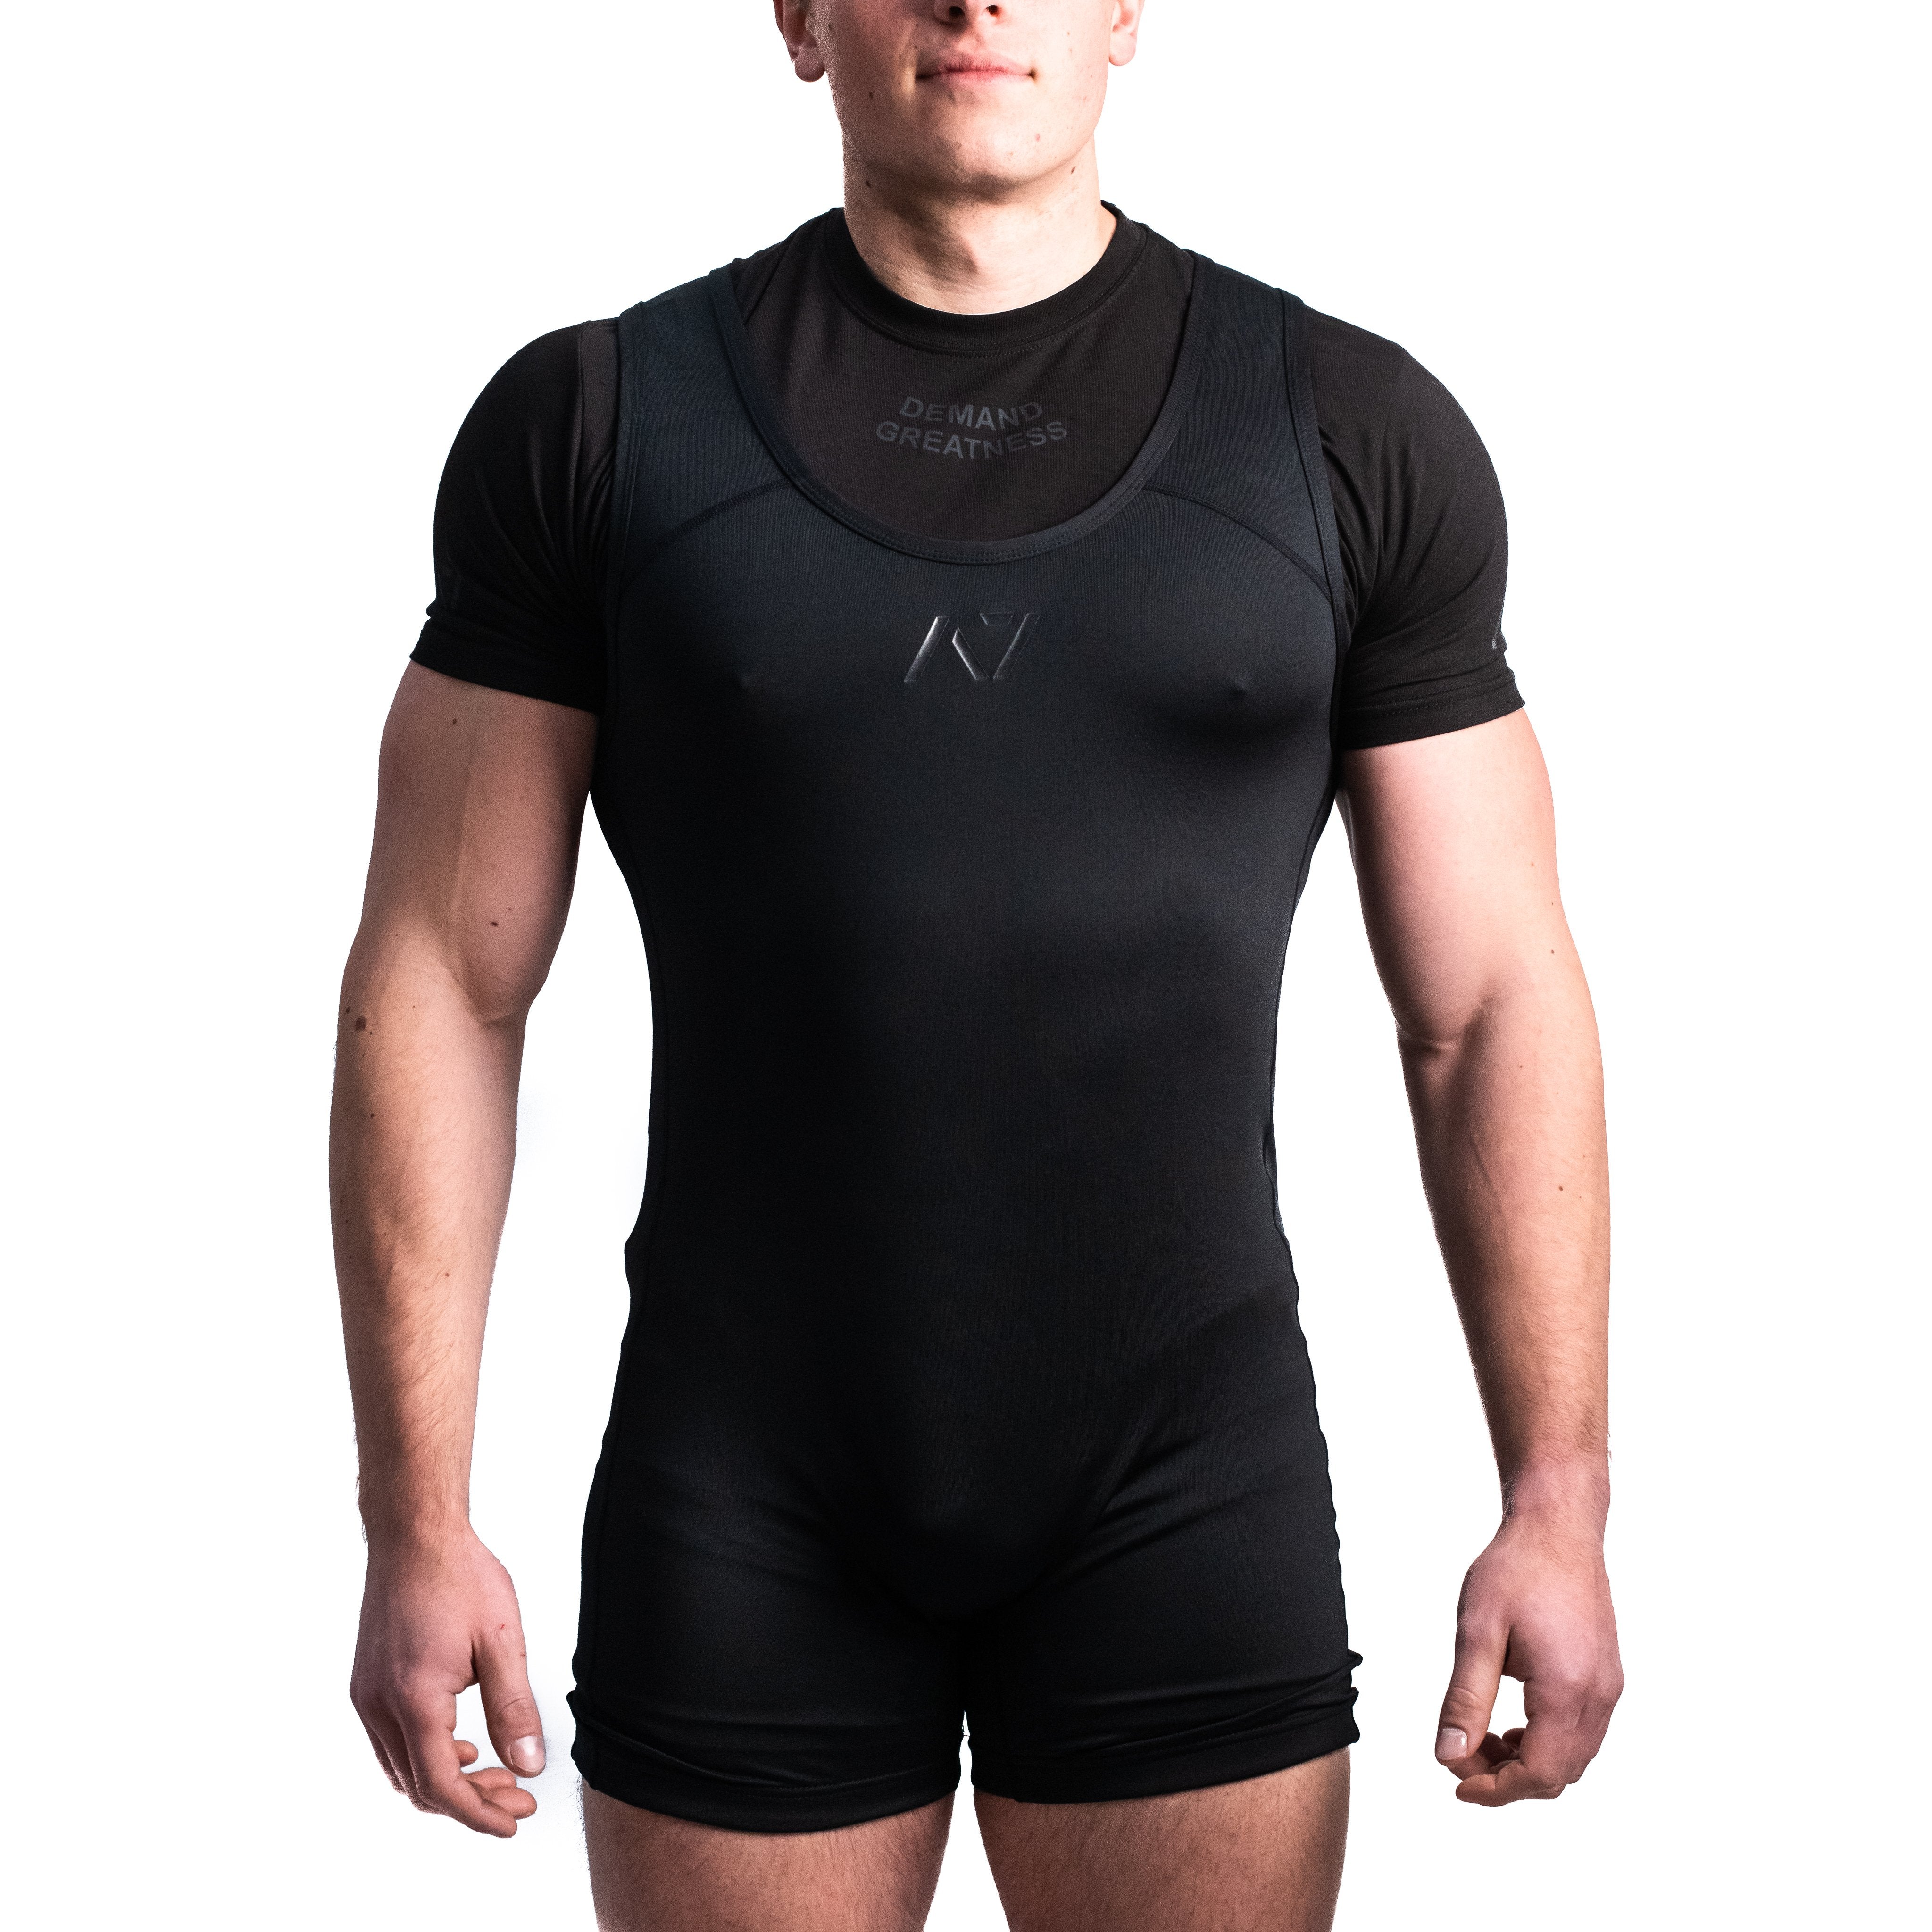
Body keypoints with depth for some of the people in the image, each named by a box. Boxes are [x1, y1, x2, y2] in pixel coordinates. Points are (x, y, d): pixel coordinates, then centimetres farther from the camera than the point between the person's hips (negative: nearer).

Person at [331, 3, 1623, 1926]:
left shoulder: (1355, 433, -1)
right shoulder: (598, 420, -2)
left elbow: (1490, 1001, 2)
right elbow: (437, 983, -1)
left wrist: (1559, 1502, -2)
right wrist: (416, 1525, -4)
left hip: (1188, 1485, 0)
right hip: (745, 1509, 0)